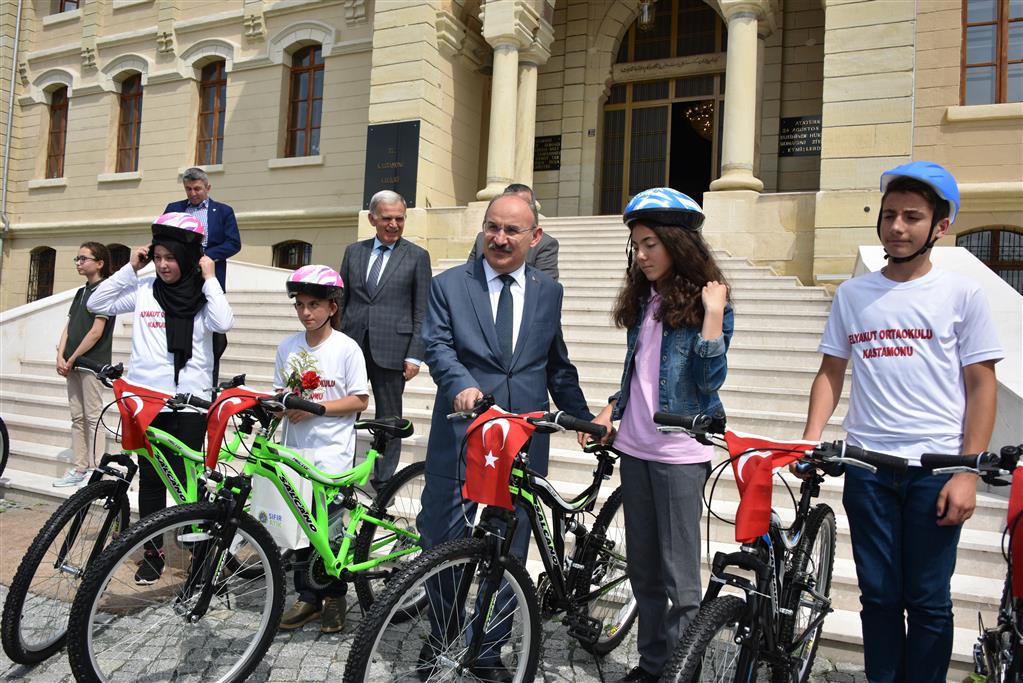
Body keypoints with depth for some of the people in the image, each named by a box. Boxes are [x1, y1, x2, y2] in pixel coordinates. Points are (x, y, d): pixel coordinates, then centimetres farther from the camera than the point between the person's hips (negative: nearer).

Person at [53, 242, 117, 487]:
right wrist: (61, 356, -1)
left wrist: (72, 359, -11)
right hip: (73, 363, 8)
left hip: (92, 363, -8)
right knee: (77, 417, 10)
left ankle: (95, 471, -1)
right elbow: (68, 326, 12)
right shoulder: (81, 292, 16)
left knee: (93, 417, -5)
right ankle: (79, 468, 16)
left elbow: (96, 331, -14)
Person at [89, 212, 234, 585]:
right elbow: (96, 303, 5)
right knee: (150, 478, 11)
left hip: (189, 400, -3)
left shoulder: (203, 295, -1)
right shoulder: (143, 290, 5)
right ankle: (152, 551, 24)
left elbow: (224, 322, -19)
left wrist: (209, 278, -11)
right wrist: (130, 268, 0)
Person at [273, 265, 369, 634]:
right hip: (295, 447, 4)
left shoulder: (346, 348, -7)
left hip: (332, 451, -4)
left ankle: (334, 597, 20)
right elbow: (280, 392, 13)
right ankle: (307, 597, 23)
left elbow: (359, 400, -7)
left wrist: (316, 408, -17)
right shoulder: (288, 347, 6)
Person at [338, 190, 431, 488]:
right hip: (351, 345, 3)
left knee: (389, 419, 7)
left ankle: (383, 485, 18)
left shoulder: (417, 256, 2)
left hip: (391, 349, -3)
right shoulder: (353, 252, 11)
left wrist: (415, 356, -7)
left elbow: (422, 312, -1)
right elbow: (341, 301, 14)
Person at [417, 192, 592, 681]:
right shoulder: (448, 285, 4)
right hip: (461, 436, -2)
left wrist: (584, 418, 18)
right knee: (443, 544, 9)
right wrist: (461, 384, -28)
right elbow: (438, 346, -9)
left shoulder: (548, 292, 12)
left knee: (508, 552, 9)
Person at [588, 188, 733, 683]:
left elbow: (710, 380, -15)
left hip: (680, 452, -7)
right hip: (635, 447, 7)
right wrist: (612, 407, 4)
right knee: (643, 570, 16)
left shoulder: (704, 301, -7)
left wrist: (713, 313, -19)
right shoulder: (643, 300, 11)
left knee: (679, 575, 2)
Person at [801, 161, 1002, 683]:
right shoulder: (852, 294, 8)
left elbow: (981, 386, 0)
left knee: (928, 600, 7)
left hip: (935, 468, -2)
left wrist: (968, 474, -7)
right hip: (866, 467, 2)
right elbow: (831, 372, 11)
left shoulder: (961, 294, 1)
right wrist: (810, 442, -2)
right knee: (879, 595, 11)